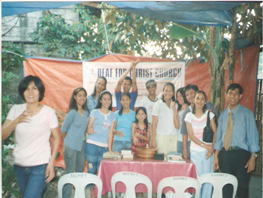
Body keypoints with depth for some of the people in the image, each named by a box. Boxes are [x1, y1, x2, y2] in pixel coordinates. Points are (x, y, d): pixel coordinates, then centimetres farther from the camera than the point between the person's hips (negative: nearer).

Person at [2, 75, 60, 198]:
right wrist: (16, 121, -22)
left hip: (40, 166, -4)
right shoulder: (16, 110, 0)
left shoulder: (48, 112, -11)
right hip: (19, 165, 5)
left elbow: (56, 138, -5)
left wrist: (51, 163, -10)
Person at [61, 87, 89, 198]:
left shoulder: (86, 112, 5)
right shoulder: (72, 112, -13)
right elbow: (63, 130, -6)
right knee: (69, 172, 0)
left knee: (80, 172, 14)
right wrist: (69, 141, 5)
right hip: (71, 146, -6)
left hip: (82, 146, 6)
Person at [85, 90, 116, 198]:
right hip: (92, 144, -3)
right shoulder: (95, 112, 2)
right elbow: (88, 128, -1)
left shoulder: (112, 115, 10)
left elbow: (110, 133, 10)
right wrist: (89, 131, -24)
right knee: (91, 170, 0)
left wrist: (109, 148, 7)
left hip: (104, 147, 3)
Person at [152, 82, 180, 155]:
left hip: (173, 138, 3)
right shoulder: (158, 104, 1)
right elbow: (154, 124, -1)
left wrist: (173, 109, -4)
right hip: (161, 137, -3)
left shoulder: (175, 105, 9)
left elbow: (177, 126, 1)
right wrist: (153, 140, -7)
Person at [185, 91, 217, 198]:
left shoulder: (209, 114, 1)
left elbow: (215, 132, 1)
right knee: (198, 177, 4)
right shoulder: (189, 116, 1)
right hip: (195, 151, 0)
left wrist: (212, 147, -10)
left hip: (209, 150, 0)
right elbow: (191, 135, -2)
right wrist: (204, 145, -11)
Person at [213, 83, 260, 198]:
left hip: (241, 154, -4)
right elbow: (219, 136, 11)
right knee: (226, 188, 10)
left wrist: (252, 158, -13)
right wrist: (216, 156, 6)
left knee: (241, 187, 2)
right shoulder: (223, 115, 11)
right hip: (225, 153, 4)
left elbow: (252, 135, -6)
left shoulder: (246, 113, -2)